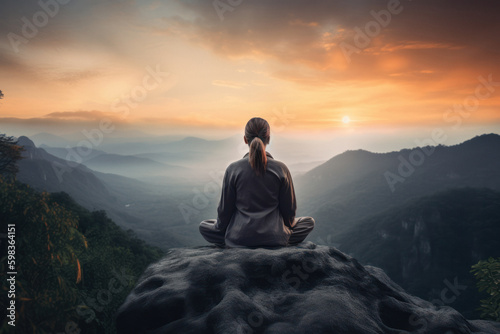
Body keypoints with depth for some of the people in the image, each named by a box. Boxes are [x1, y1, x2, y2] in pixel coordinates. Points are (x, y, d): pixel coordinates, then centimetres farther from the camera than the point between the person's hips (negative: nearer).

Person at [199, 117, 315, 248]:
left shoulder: (233, 169, -10)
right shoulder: (281, 169, -8)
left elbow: (225, 210, -2)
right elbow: (289, 209, 0)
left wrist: (220, 226, 20)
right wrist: (287, 225, 23)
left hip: (238, 240, 0)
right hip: (275, 239, 1)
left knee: (203, 226, 26)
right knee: (309, 222, 26)